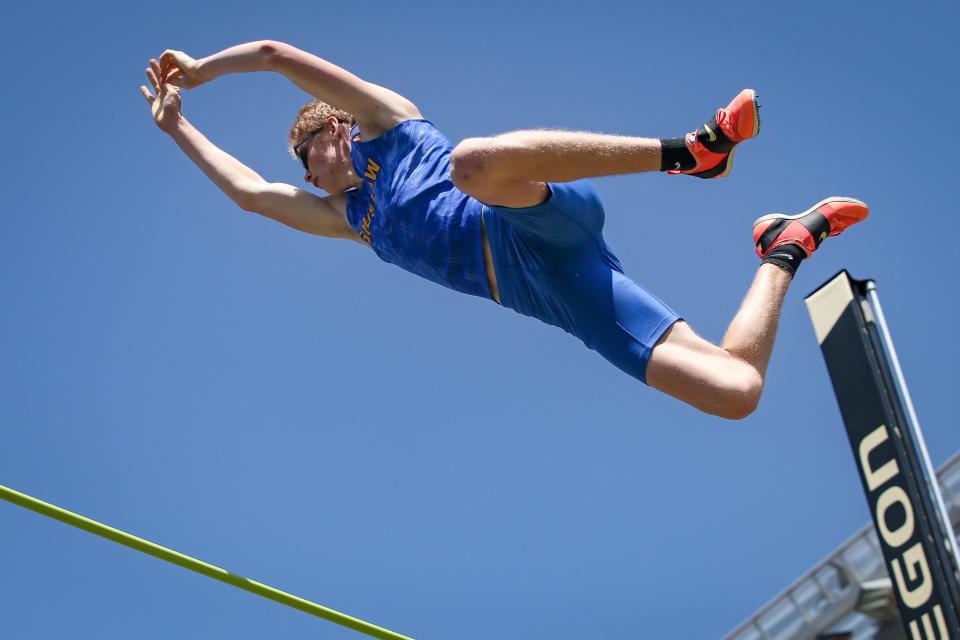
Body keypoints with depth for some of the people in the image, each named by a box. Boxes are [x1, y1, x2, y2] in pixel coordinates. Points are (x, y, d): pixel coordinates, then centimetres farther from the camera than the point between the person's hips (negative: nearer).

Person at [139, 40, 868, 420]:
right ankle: (785, 247, 8)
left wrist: (198, 69, 32)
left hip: (545, 221, -4)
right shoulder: (351, 219, 34)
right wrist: (178, 125, 43)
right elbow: (248, 190, 37)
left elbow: (276, 53, 17)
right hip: (543, 291, 4)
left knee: (474, 160, -41)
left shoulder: (384, 121, 19)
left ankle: (688, 148, -29)